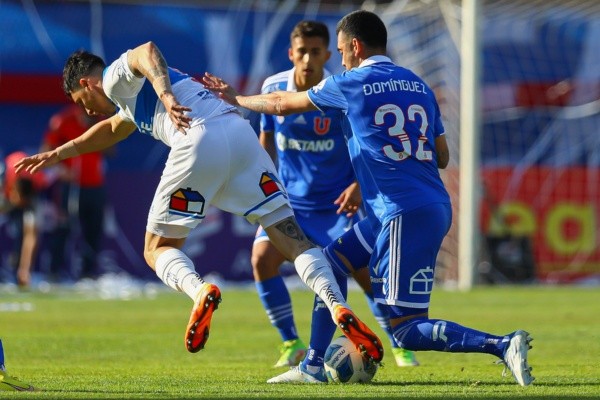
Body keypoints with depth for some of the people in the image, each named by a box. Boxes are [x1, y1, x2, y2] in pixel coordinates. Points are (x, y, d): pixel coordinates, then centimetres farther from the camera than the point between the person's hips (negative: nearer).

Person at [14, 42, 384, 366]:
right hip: (241, 133, 7)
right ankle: (339, 309, -20)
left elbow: (148, 51, -9)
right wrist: (57, 154, 67)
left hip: (200, 140, -7)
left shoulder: (116, 77, 14)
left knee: (159, 248, 7)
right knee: (294, 238, 2)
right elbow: (109, 131, 60)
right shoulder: (134, 95, 40)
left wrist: (166, 95, -26)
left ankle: (199, 290, -23)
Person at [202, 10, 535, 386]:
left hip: (404, 214, -8)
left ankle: (503, 345, -25)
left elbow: (282, 104, 14)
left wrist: (233, 98, 32)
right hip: (436, 206, 8)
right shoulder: (420, 86, 16)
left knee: (407, 331, -10)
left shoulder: (352, 83, 0)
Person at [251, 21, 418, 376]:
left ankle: (399, 345, 15)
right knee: (263, 258, -17)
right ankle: (291, 343, 2)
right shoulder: (273, 89, -8)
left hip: (336, 201, -2)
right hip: (290, 199, 2)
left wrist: (359, 185, -25)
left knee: (362, 270, -9)